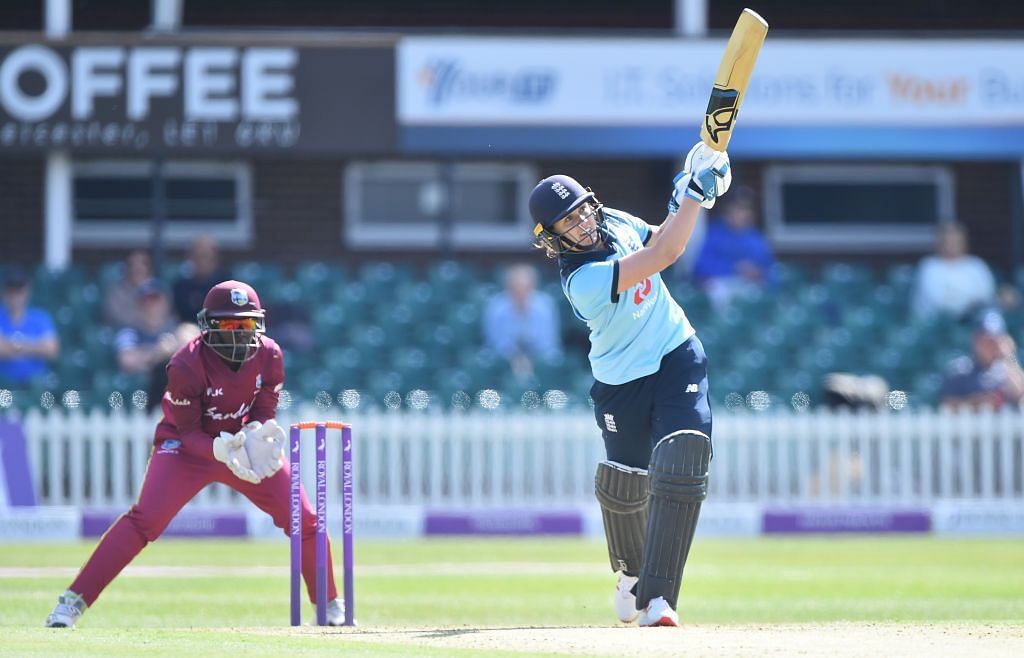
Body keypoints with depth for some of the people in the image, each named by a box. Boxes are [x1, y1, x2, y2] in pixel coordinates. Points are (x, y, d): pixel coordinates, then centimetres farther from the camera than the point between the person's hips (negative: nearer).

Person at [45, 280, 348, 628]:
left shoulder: (269, 355, -15)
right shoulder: (186, 365, -27)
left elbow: (264, 414, -7)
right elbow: (187, 432, -21)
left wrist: (258, 437, -30)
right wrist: (222, 449, -40)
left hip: (243, 440, 4)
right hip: (189, 444, -4)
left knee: (305, 519, -4)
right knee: (146, 517, -23)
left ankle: (331, 606, 18)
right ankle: (72, 601, -20)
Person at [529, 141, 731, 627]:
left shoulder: (617, 223, -4)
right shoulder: (582, 281, -27)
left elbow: (659, 240, 16)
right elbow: (663, 256, -32)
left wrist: (685, 202, -4)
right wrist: (695, 194, -27)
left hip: (678, 358, 4)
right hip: (623, 382, -4)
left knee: (681, 462, -17)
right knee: (624, 484, 5)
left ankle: (656, 595, -21)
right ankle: (630, 572, 41)